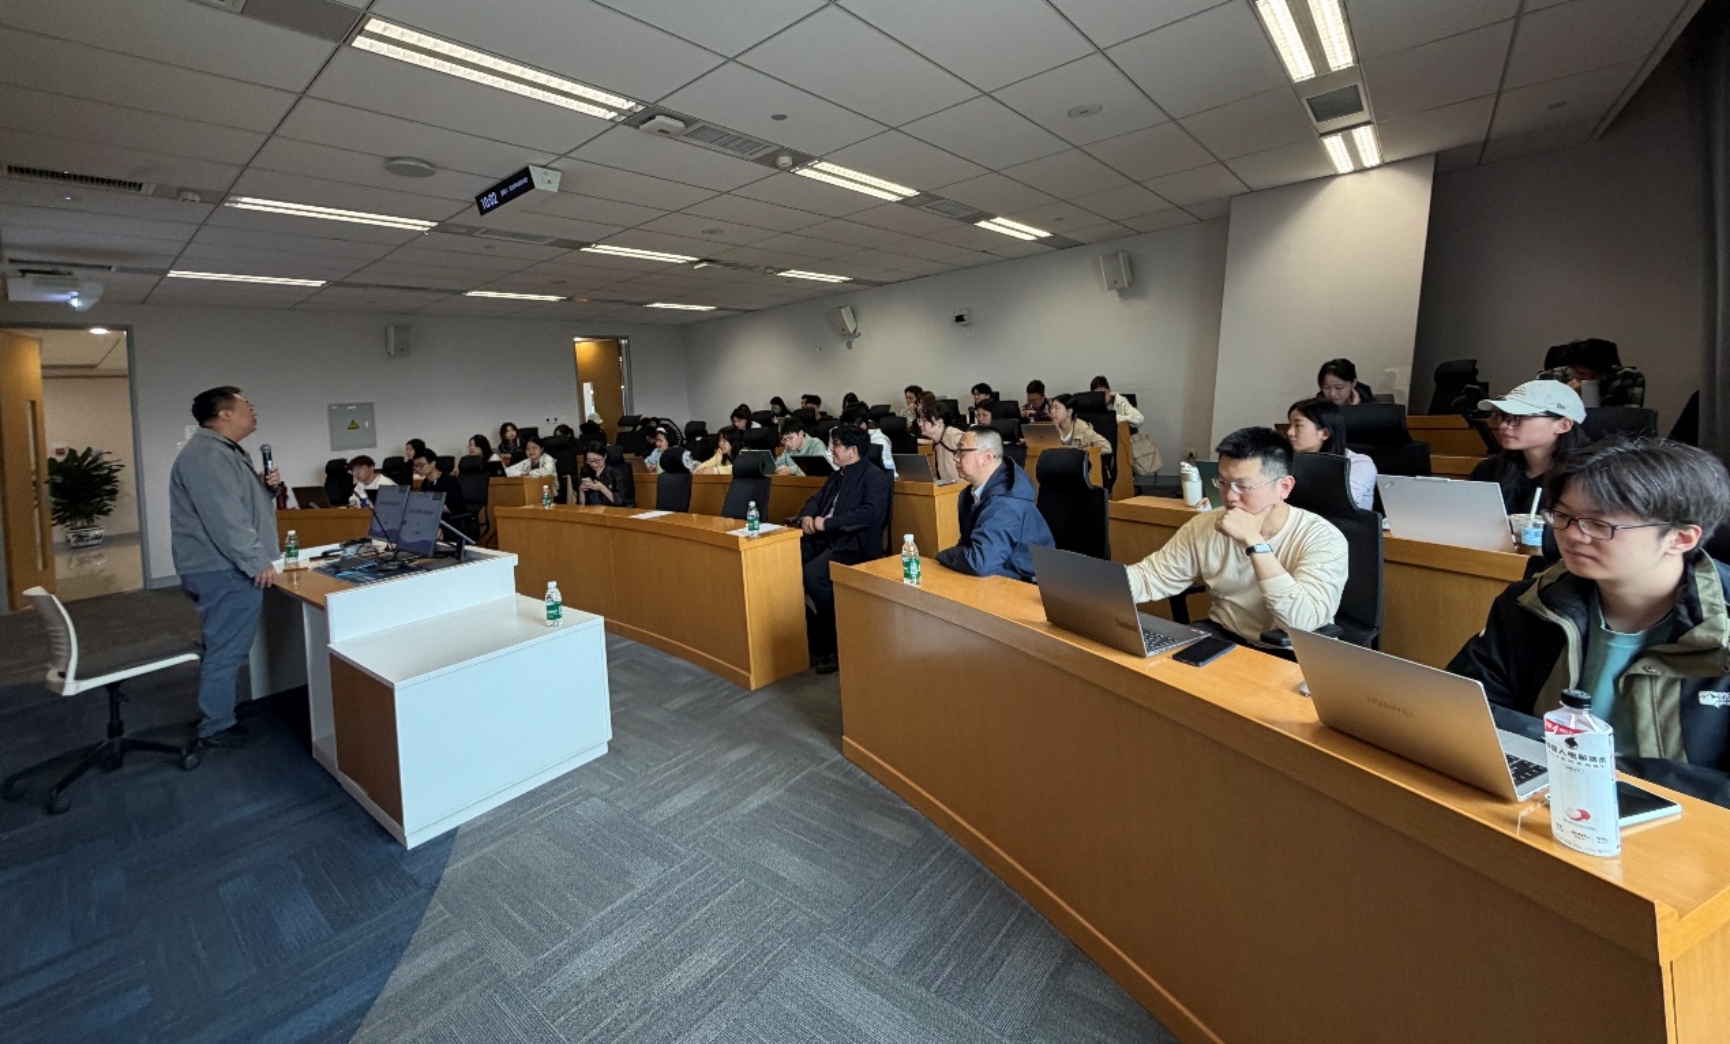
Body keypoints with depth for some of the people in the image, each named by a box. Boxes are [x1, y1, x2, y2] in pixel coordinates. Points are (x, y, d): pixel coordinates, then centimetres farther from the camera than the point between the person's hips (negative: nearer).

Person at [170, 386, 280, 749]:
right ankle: (216, 728, 7)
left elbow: (244, 504, 24)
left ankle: (216, 716, 31)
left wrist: (268, 486, 4)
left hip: (229, 568, 11)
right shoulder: (206, 455, -18)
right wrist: (258, 561, -24)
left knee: (224, 648, 19)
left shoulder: (229, 451, 16)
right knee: (226, 650, -3)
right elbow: (226, 517, -25)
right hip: (226, 571, -11)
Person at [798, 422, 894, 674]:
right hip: (824, 538, 8)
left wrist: (826, 523, -18)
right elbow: (816, 499, 24)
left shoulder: (876, 478, -5)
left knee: (813, 574, -31)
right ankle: (804, 633, -2)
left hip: (854, 544, -8)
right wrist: (807, 517, -1)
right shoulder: (837, 475, 22)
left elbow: (870, 513, -20)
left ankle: (833, 646, -15)